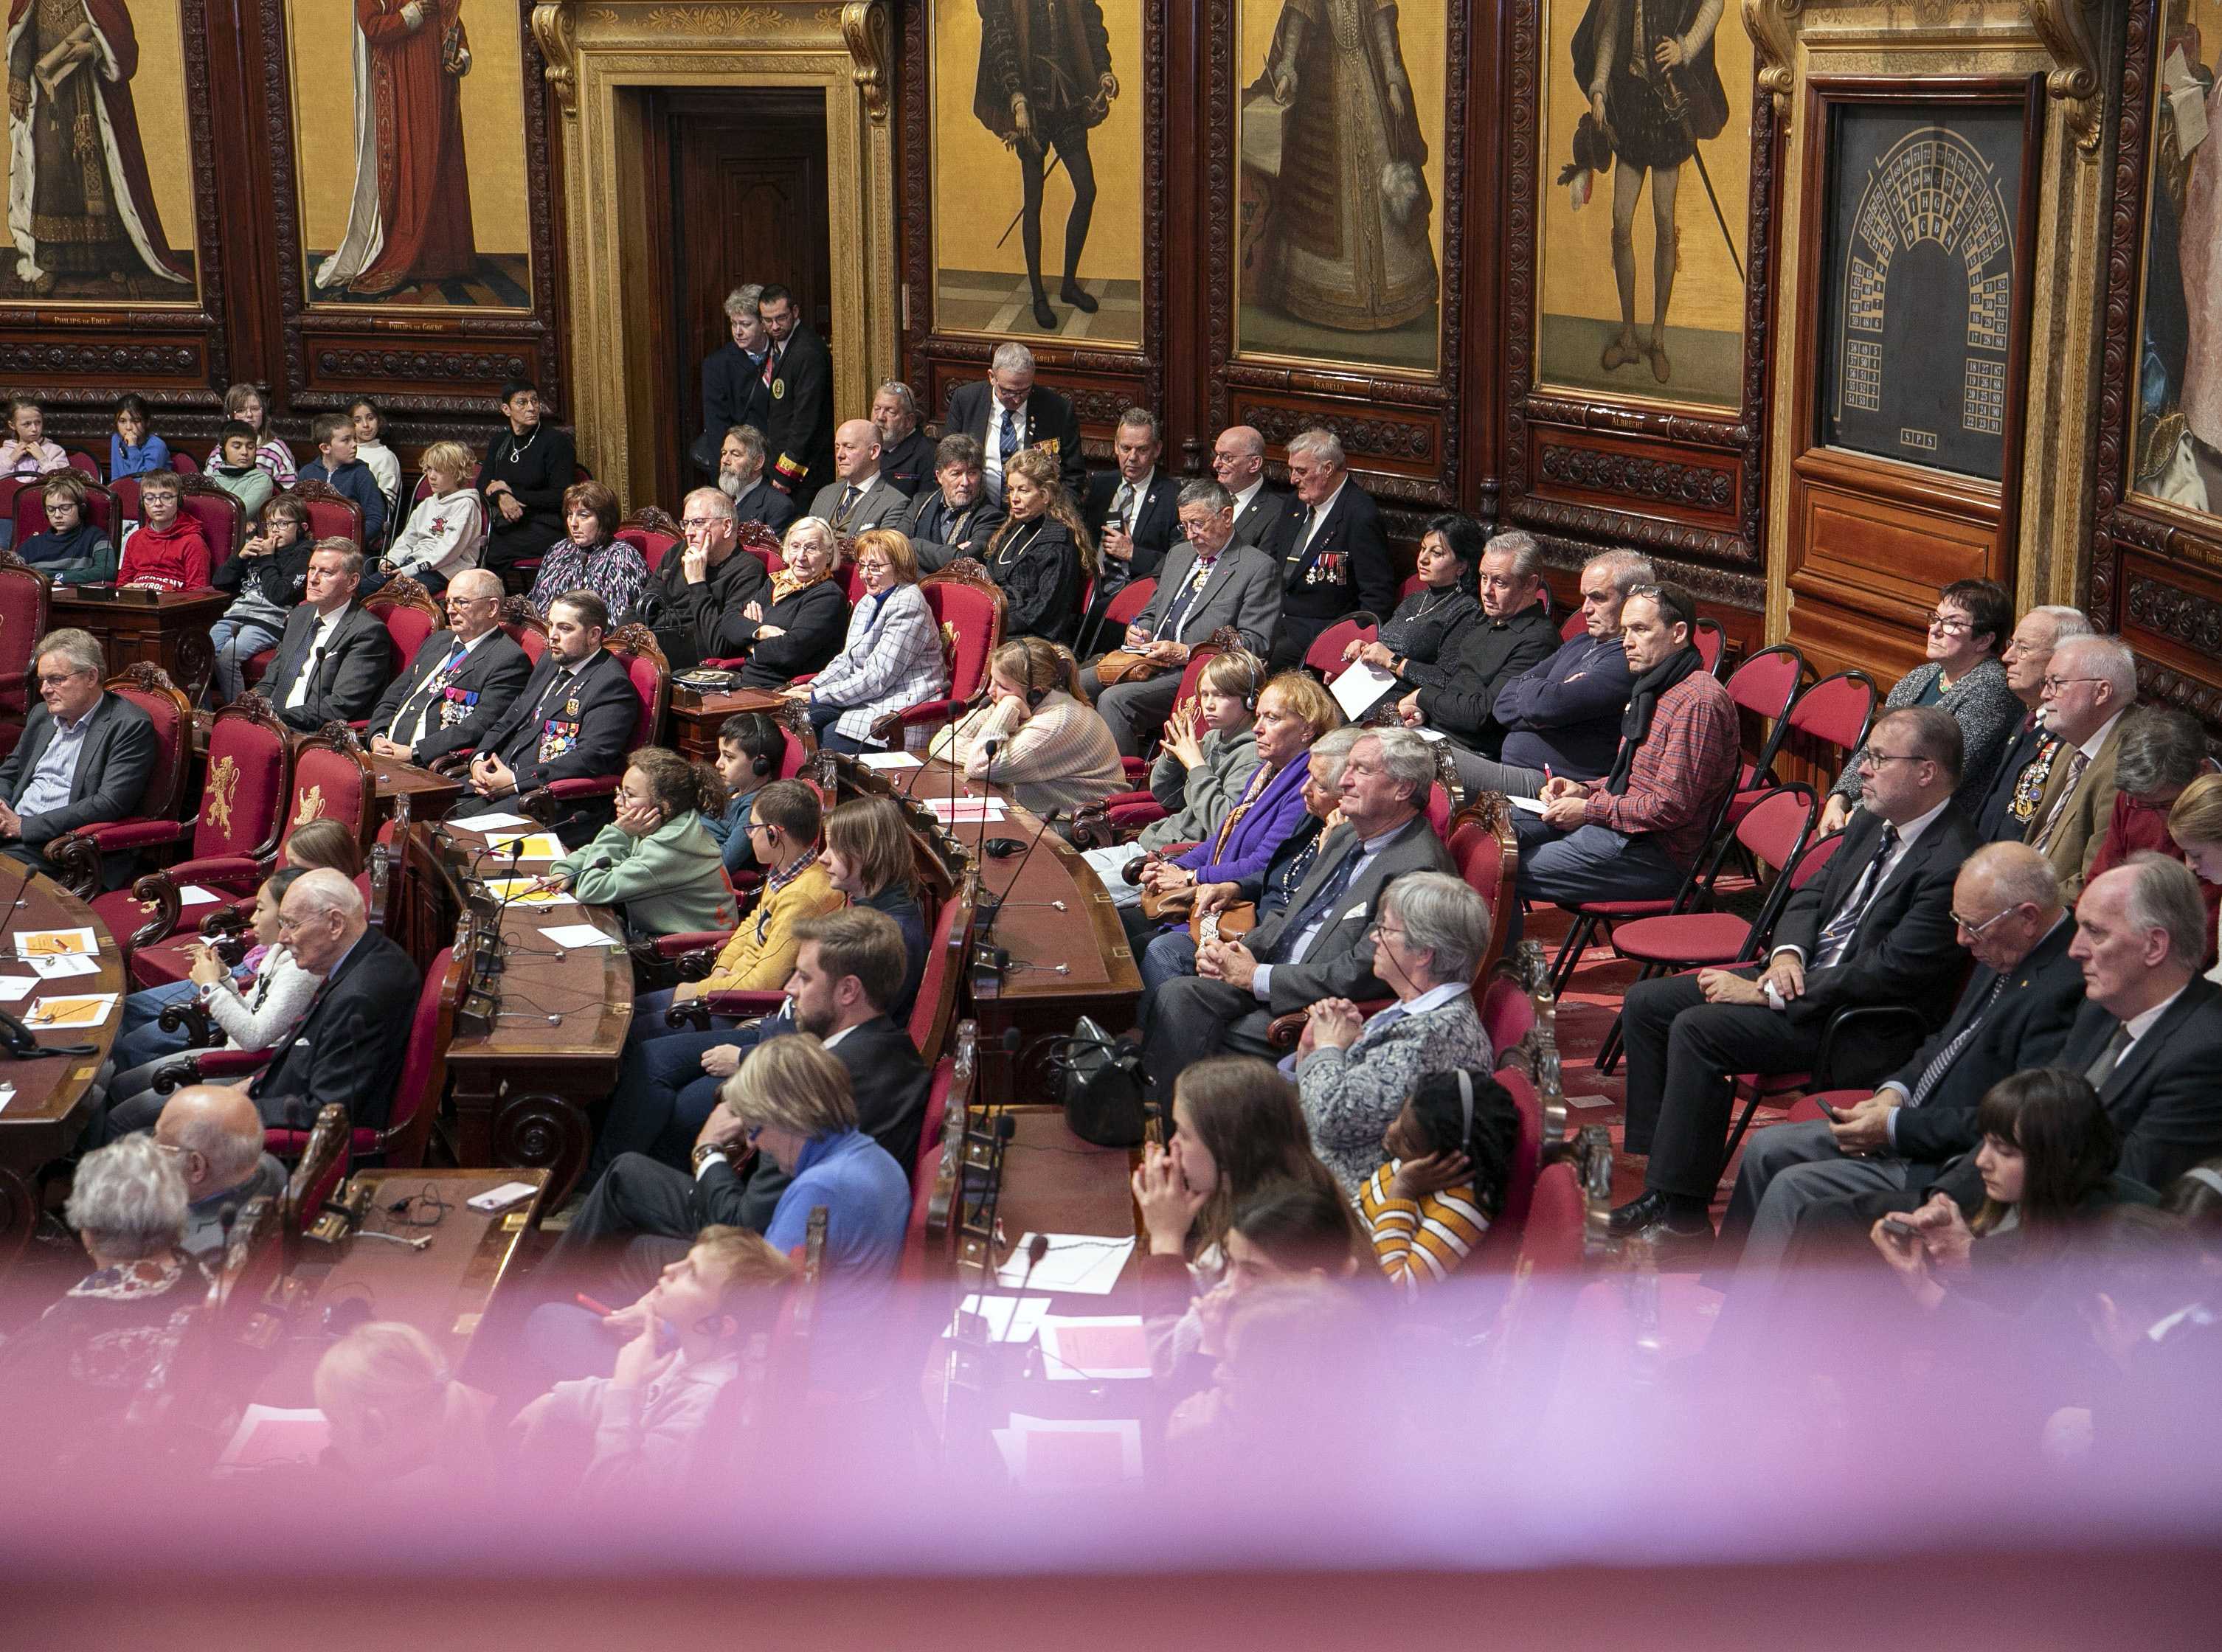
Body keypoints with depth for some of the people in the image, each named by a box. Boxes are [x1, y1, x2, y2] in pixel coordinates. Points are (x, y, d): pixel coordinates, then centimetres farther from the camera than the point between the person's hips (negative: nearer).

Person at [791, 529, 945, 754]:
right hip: (862, 700, 9)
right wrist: (812, 687, 0)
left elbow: (877, 678, -20)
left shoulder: (908, 605, -17)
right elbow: (846, 660, 19)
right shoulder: (868, 603, 14)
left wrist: (816, 696, -15)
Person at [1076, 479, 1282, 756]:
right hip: (1148, 661, 8)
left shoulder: (1258, 568, -2)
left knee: (1115, 699, -31)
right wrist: (1139, 630, 7)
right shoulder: (1179, 554, 23)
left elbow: (1256, 644, -10)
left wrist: (1185, 653, -17)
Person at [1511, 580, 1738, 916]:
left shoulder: (1699, 702, -17)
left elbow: (1671, 807, -21)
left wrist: (1590, 810, -14)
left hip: (1656, 855, -10)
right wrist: (1584, 790, 7)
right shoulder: (1655, 688, 17)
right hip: (1618, 823, 10)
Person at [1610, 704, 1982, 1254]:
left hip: (1858, 1020, -10)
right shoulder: (1874, 822, 7)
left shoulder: (1951, 866, -22)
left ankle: (1682, 1214, -19)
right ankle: (1662, 1176, 3)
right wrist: (1786, 954, -5)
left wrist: (1766, 995, -20)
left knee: (1697, 1030, -26)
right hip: (1802, 972, 10)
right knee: (1647, 1003, 2)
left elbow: (1888, 975, -24)